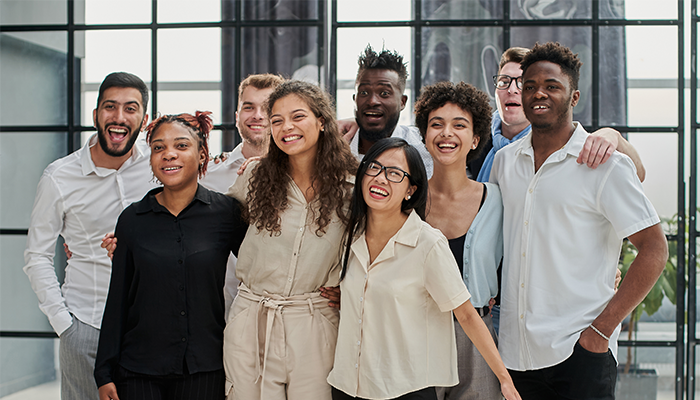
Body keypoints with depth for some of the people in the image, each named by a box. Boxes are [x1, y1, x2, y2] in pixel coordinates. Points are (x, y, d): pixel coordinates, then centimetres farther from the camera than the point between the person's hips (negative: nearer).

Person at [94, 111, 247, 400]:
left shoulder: (226, 211, -3)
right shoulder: (132, 219, 2)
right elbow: (117, 300, 5)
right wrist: (105, 373, 4)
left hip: (204, 369, -1)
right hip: (139, 370, 1)